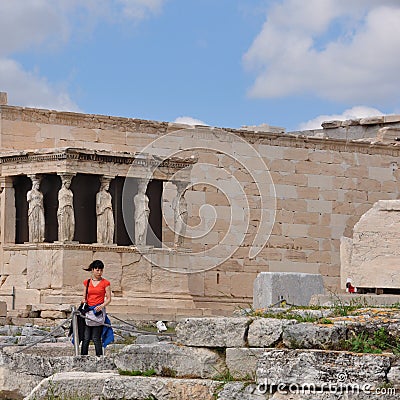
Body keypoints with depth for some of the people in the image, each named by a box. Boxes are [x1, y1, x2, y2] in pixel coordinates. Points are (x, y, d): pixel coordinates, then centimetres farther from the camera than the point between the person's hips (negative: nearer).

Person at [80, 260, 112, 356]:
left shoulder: (105, 283, 3)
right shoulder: (86, 282, 12)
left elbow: (108, 299, 1)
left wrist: (101, 306, -16)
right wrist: (83, 301, -4)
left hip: (99, 311, -3)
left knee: (96, 338, -7)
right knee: (86, 338, -3)